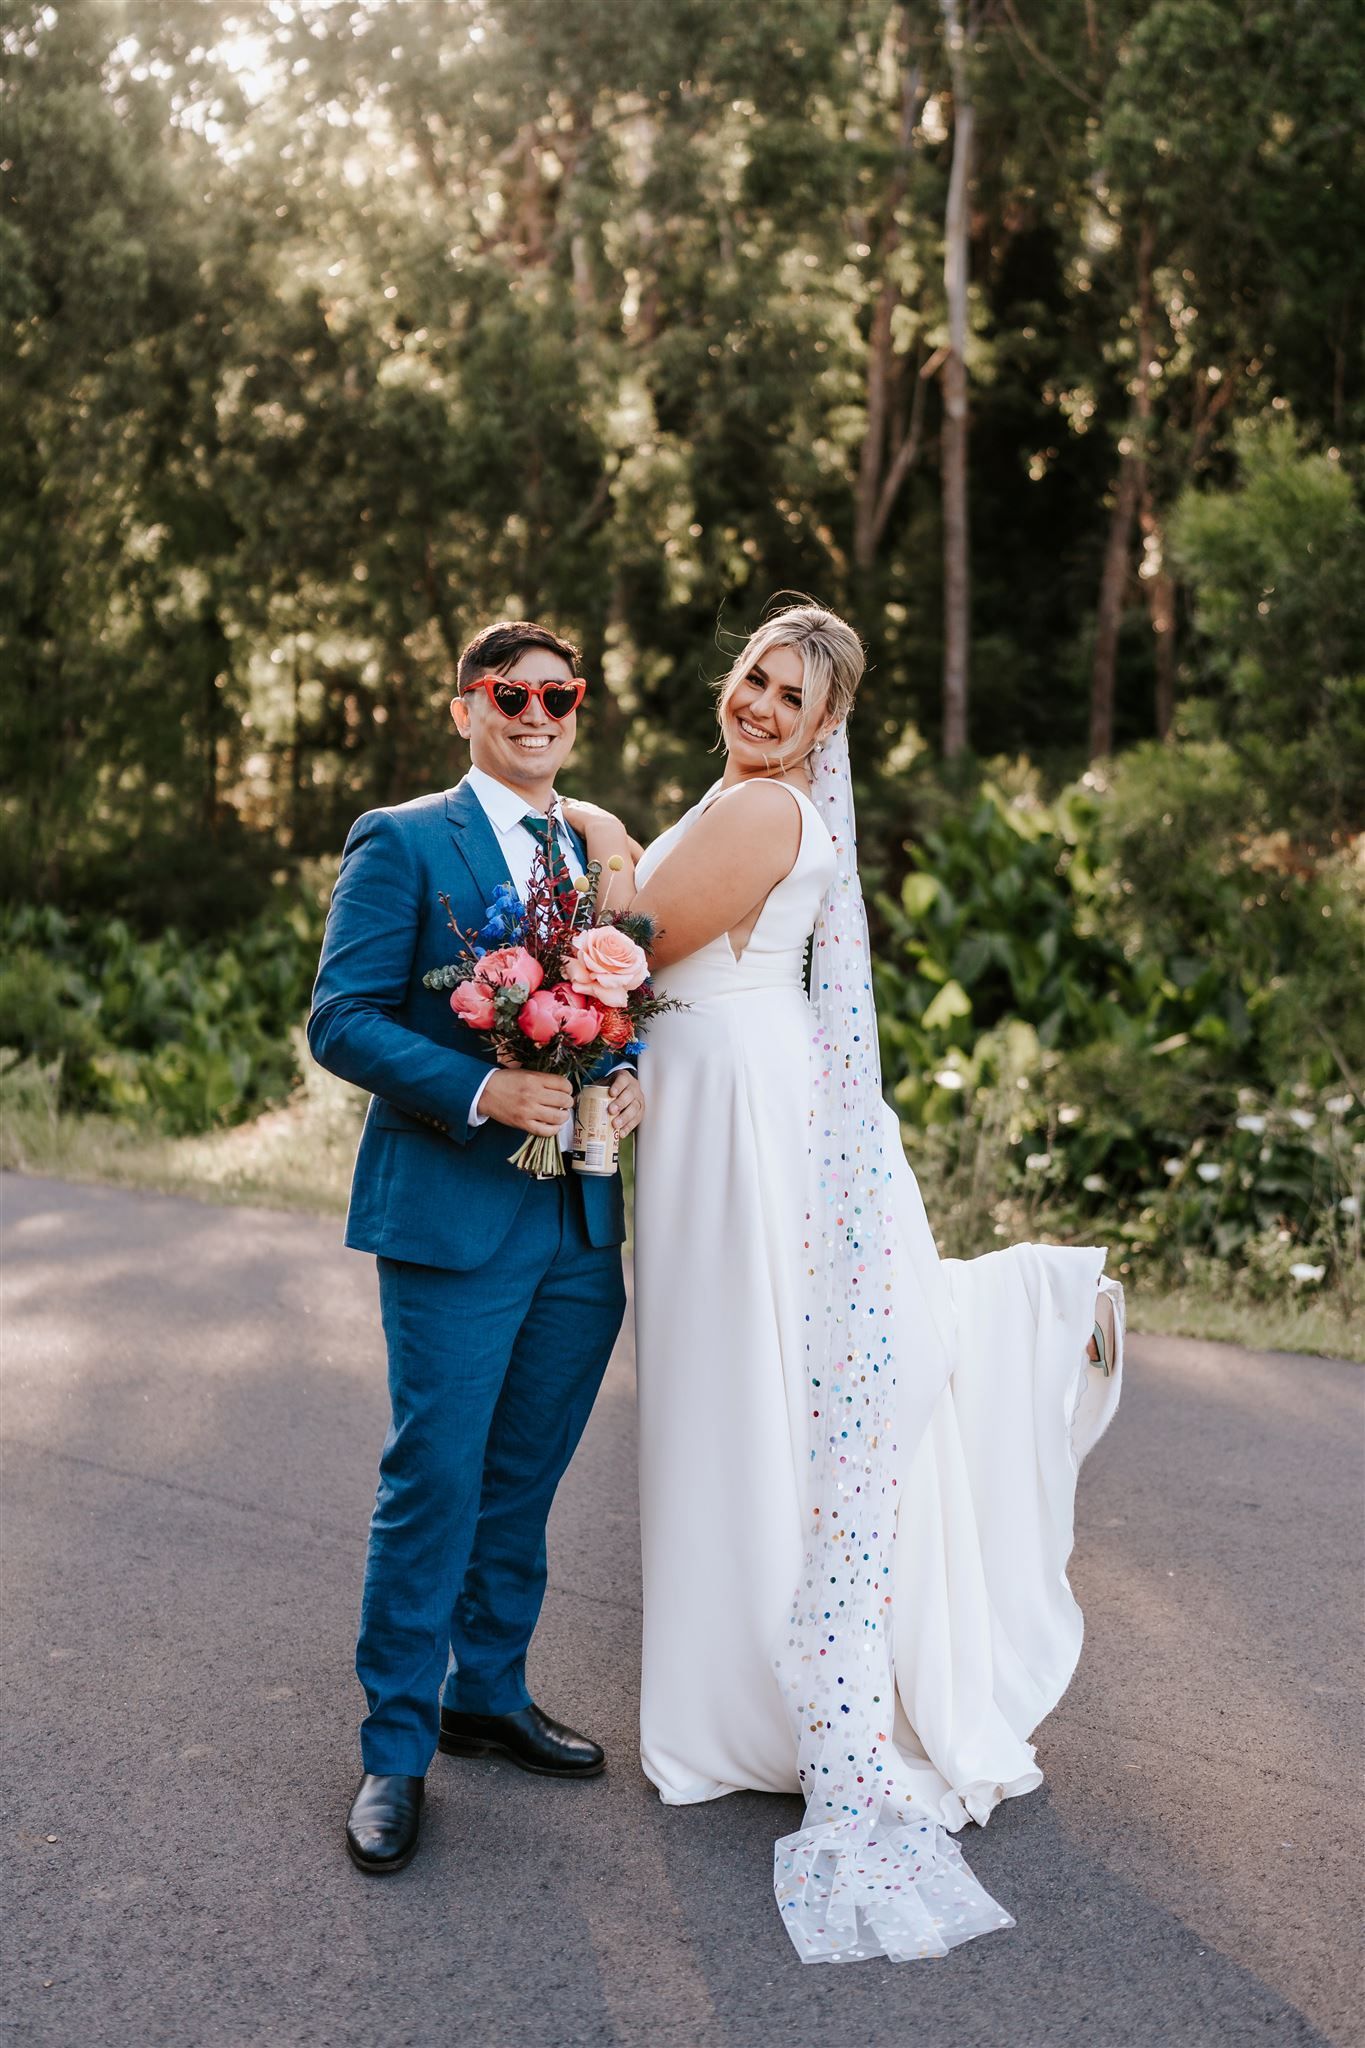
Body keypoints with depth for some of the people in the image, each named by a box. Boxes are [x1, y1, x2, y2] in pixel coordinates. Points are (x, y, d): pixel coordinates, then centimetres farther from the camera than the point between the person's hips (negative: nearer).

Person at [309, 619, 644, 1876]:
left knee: (524, 1480, 15)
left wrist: (632, 1080, -6)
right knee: (433, 1483, -2)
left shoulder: (603, 853, 14)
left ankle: (489, 1694, 33)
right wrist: (482, 1091, -23)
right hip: (453, 1216, -5)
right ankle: (395, 1750, 14)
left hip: (583, 1220, 6)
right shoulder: (401, 842, -3)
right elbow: (342, 1019, -10)